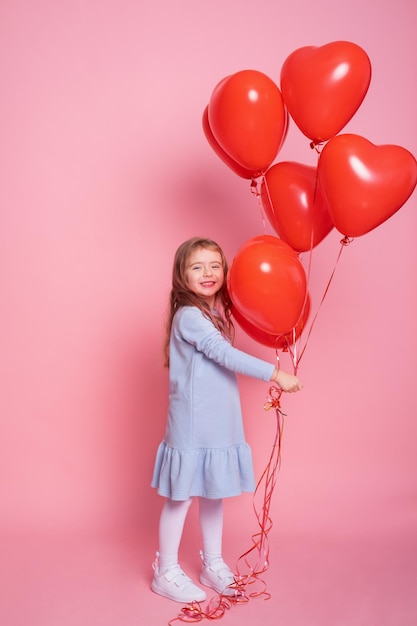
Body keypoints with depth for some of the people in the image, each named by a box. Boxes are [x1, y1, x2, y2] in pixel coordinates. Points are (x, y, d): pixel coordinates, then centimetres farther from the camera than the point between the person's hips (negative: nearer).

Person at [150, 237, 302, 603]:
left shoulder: (218, 312, 9)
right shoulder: (188, 316, -17)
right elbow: (226, 355, -24)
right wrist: (275, 374, -25)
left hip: (221, 424, 8)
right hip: (192, 425, -8)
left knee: (214, 493, 18)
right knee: (182, 497, 5)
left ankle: (214, 565, 34)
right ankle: (167, 573, 22)